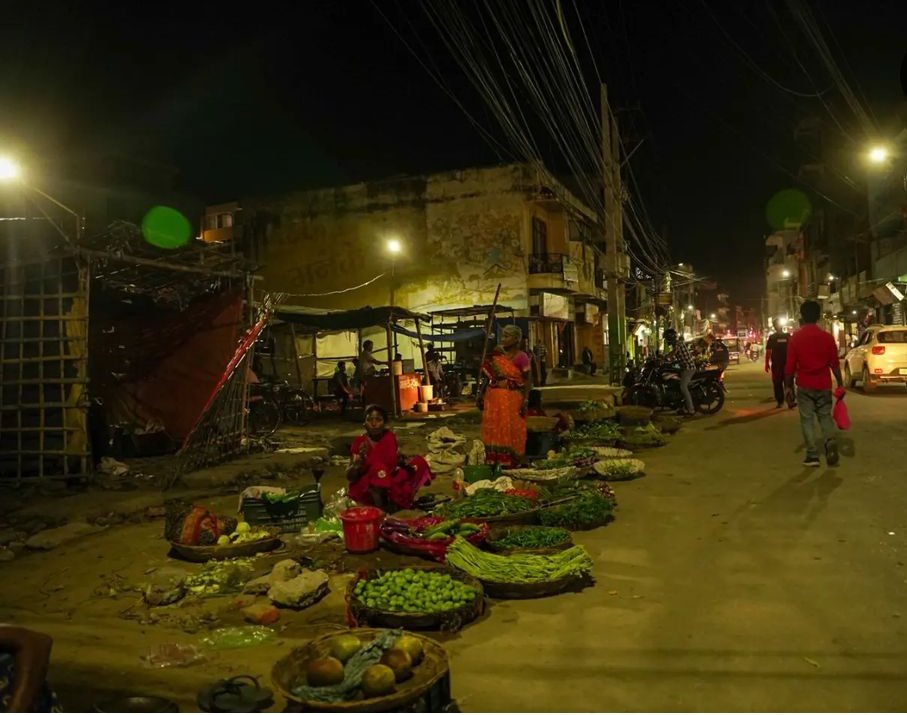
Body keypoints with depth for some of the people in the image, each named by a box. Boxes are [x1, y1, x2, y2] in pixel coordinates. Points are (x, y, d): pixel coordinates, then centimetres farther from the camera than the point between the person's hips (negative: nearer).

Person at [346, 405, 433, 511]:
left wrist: (403, 460, -8)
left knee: (419, 462, -6)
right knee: (378, 468, -35)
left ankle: (396, 500, -11)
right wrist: (359, 460, -29)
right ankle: (380, 505, -18)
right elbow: (350, 477, -12)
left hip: (390, 483, 5)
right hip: (364, 488, -5)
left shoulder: (390, 437, -1)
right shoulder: (359, 442, -12)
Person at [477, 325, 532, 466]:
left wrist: (525, 400, -15)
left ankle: (511, 462, 11)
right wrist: (480, 394, 9)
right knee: (493, 430, 9)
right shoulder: (495, 355, 6)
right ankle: (494, 461, 19)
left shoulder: (521, 357, -8)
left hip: (512, 399, -5)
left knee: (512, 431, 2)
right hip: (494, 398, 5)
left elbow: (528, 380, -9)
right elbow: (486, 377, 11)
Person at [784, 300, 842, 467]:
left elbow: (790, 366, -5)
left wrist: (789, 387, 2)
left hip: (805, 386, -2)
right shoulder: (827, 337, -1)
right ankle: (831, 440, -9)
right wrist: (840, 384, 11)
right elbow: (835, 363, 2)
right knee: (825, 415, 17)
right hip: (824, 385, 2)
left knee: (807, 419, 5)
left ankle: (812, 455, 2)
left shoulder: (795, 338, -5)